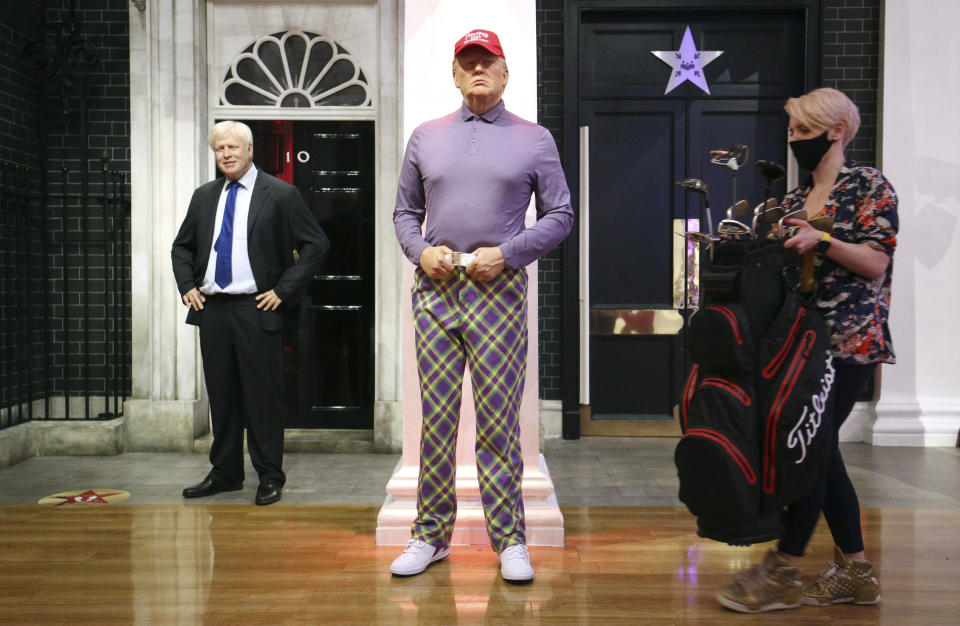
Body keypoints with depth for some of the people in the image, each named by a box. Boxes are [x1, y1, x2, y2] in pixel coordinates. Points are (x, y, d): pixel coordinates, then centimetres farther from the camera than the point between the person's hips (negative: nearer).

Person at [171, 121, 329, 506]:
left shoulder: (280, 195, -2)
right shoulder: (204, 197, 14)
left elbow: (317, 245, -5)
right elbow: (181, 247, 25)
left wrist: (283, 290, -9)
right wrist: (187, 287, 10)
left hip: (256, 310, -5)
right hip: (211, 309, 5)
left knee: (263, 396, 0)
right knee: (221, 395, 12)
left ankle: (270, 477, 11)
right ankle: (225, 473, 23)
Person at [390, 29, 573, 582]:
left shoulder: (535, 139, 10)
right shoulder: (426, 137, 17)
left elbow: (560, 216, 7)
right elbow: (405, 212, 19)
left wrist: (506, 253, -7)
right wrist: (421, 251, -2)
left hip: (499, 290, -2)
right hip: (435, 289, 3)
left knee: (499, 419, -3)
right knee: (435, 417, 5)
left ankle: (510, 540, 8)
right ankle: (431, 534, 16)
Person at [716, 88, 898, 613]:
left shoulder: (869, 186, -2)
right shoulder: (795, 199, 17)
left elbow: (876, 263, -11)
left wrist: (823, 239, -23)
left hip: (849, 340, -7)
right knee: (821, 450, 8)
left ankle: (781, 573, -2)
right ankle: (854, 573, 19)